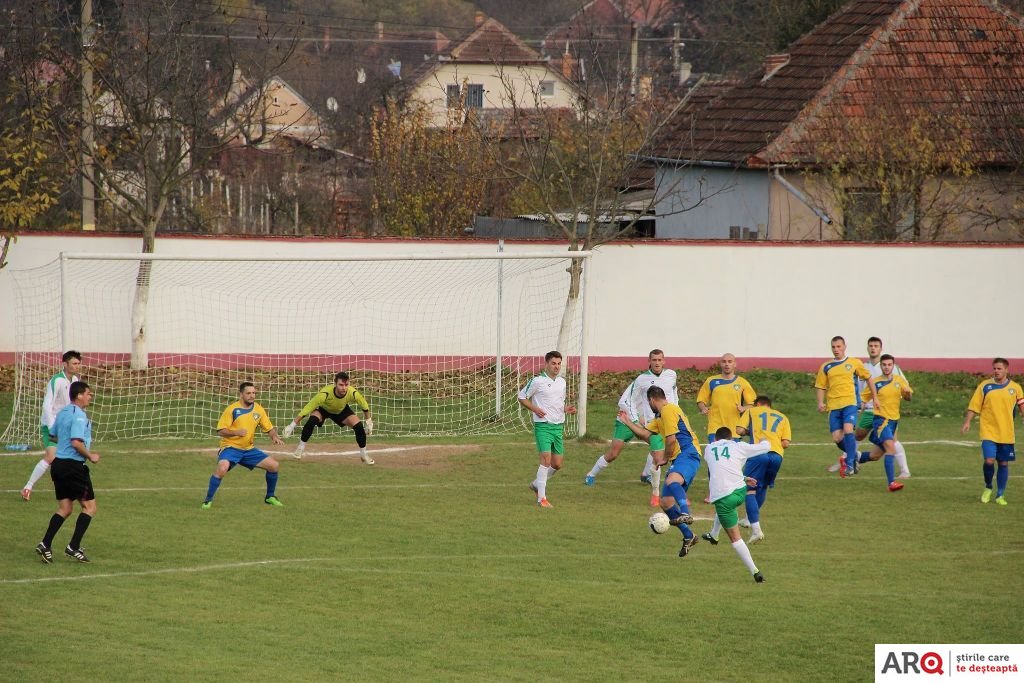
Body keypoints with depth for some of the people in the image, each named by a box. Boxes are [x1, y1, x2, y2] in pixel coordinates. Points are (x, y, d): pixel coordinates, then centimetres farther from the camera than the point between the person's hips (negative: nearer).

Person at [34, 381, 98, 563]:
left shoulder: (62, 412, 12)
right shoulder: (79, 416, -16)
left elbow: (52, 435, 23)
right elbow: (76, 442, -26)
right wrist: (90, 456, -11)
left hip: (58, 464, 9)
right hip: (74, 465, -9)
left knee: (64, 509, 13)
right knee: (89, 507, 1)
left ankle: (45, 545, 2)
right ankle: (73, 547, -3)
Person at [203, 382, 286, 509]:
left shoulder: (259, 410, 4)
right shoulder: (232, 409, -11)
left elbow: (269, 429, 11)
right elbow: (220, 430, -13)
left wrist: (275, 437, -11)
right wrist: (236, 432, -29)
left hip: (249, 449, 5)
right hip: (231, 447, -5)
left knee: (273, 465, -1)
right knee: (222, 468, -33)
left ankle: (270, 497, 20)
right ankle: (208, 500, -18)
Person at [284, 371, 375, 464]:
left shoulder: (353, 393, -35)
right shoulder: (325, 393, -43)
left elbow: (364, 405, -12)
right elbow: (308, 407, -37)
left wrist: (368, 421, 0)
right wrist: (293, 425, -37)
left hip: (342, 410, 3)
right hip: (323, 408, -3)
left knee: (359, 427, -14)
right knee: (312, 421, -32)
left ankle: (363, 454, 12)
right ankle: (300, 449, -11)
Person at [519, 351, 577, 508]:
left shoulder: (562, 382, 13)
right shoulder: (538, 381, -7)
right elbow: (522, 397, 0)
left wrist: (566, 409, 5)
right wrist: (535, 409, -14)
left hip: (558, 426, 7)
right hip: (543, 425, -7)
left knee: (557, 464, 7)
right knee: (546, 459, -18)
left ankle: (537, 484, 32)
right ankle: (541, 498, -14)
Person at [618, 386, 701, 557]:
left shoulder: (668, 410, -6)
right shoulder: (661, 416, 27)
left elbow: (671, 440, -14)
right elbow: (646, 434, 32)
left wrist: (665, 458, -2)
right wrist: (628, 422, 35)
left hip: (687, 454, -10)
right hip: (677, 459, 10)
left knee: (672, 482, -39)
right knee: (666, 502, 7)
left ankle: (686, 514, -60)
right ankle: (688, 536, 14)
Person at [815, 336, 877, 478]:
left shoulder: (854, 363, 7)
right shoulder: (826, 367, 11)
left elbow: (868, 378, 16)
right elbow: (821, 386, 14)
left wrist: (875, 397, 15)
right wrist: (820, 402, -3)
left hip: (850, 403, -3)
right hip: (833, 406, 3)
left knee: (848, 429, -25)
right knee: (837, 438, -3)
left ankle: (849, 464, -20)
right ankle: (853, 454, 27)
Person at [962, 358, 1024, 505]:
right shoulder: (985, 386, 1)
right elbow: (974, 406, 1)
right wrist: (967, 422, -8)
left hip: (1007, 434, 2)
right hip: (989, 432, -2)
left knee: (1004, 464, 6)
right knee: (989, 461, -15)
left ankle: (1000, 495, 19)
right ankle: (988, 488, 12)